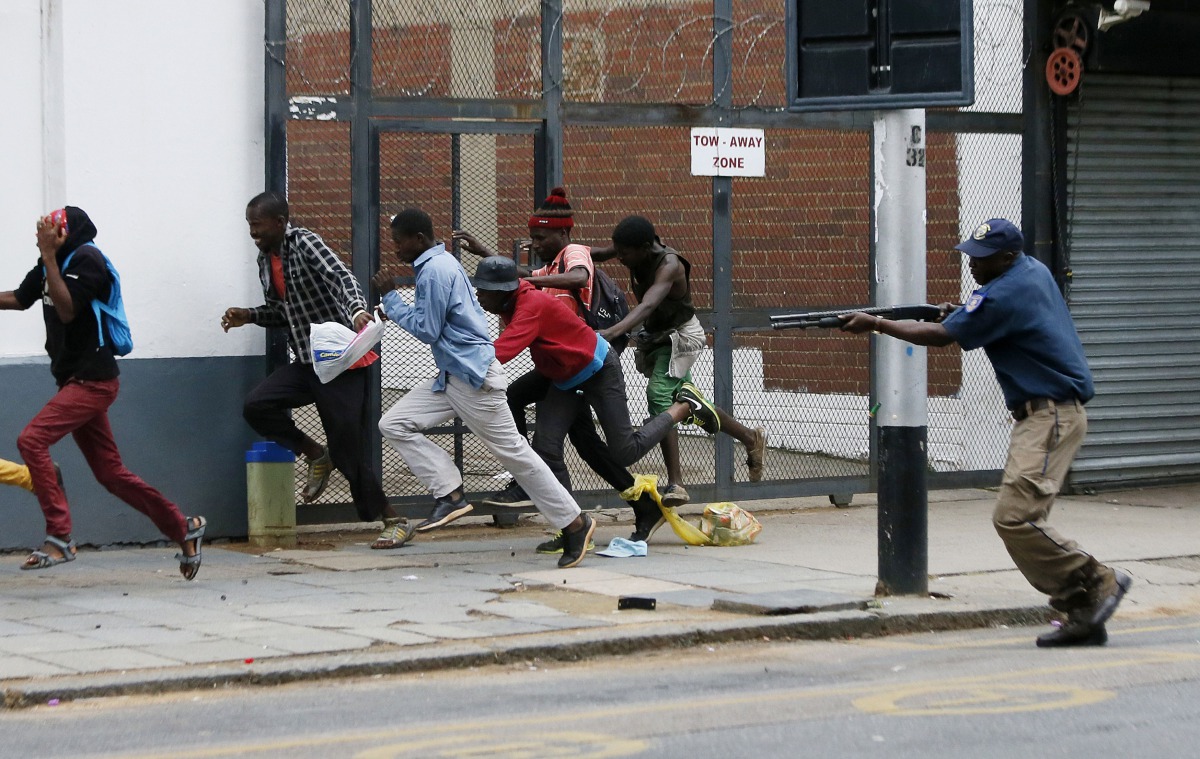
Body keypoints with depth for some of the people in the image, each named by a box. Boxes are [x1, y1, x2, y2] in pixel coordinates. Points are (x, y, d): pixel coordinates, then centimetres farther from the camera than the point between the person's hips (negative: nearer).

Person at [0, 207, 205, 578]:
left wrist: (49, 255, -23)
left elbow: (66, 310, -24)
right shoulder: (55, 263, 11)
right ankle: (183, 528, 20)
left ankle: (59, 538, -19)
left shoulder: (87, 259, -14)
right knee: (110, 473, 10)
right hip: (76, 381, 9)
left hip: (92, 380, -9)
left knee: (32, 440, -20)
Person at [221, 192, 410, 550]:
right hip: (305, 361, 7)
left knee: (348, 445, -8)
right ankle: (317, 456, 9)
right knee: (257, 406, -12)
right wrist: (249, 315, 5)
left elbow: (340, 276, -28)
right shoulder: (265, 259, 11)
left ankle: (394, 521, 4)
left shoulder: (304, 243, -12)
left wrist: (357, 309, -47)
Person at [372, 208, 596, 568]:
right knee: (394, 424, 1)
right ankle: (451, 494, -3)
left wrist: (391, 297, -9)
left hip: (474, 379, -10)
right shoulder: (441, 263, 15)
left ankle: (574, 522, 5)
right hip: (452, 376, 10)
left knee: (512, 451, -3)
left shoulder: (435, 271, -16)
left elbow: (427, 330, -16)